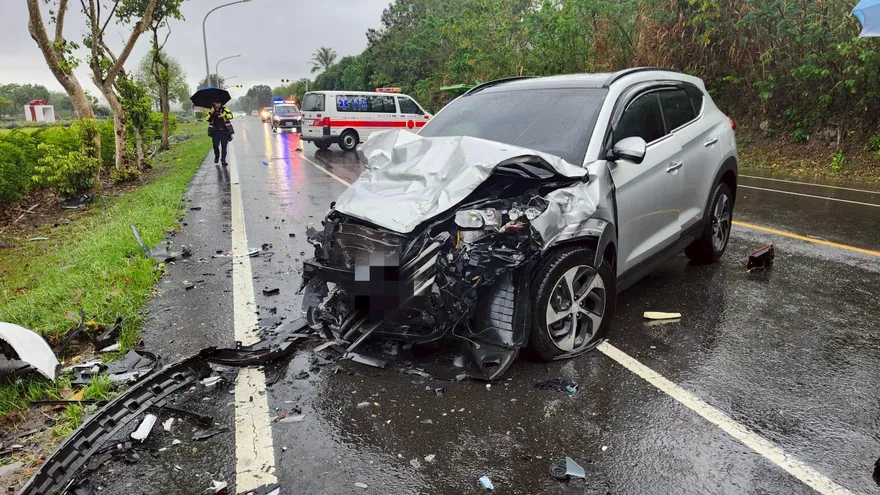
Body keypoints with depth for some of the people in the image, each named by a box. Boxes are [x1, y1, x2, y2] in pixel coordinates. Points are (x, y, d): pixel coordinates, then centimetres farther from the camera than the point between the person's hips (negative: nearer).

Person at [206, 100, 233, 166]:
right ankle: (216, 156, 26)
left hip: (224, 131, -1)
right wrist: (211, 113, -18)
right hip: (215, 131, 1)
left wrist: (223, 115, -27)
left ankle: (223, 159, 4)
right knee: (215, 145, -1)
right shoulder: (211, 111, 7)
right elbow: (208, 119, -4)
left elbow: (230, 116, -11)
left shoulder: (224, 109, 2)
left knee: (224, 146, -4)